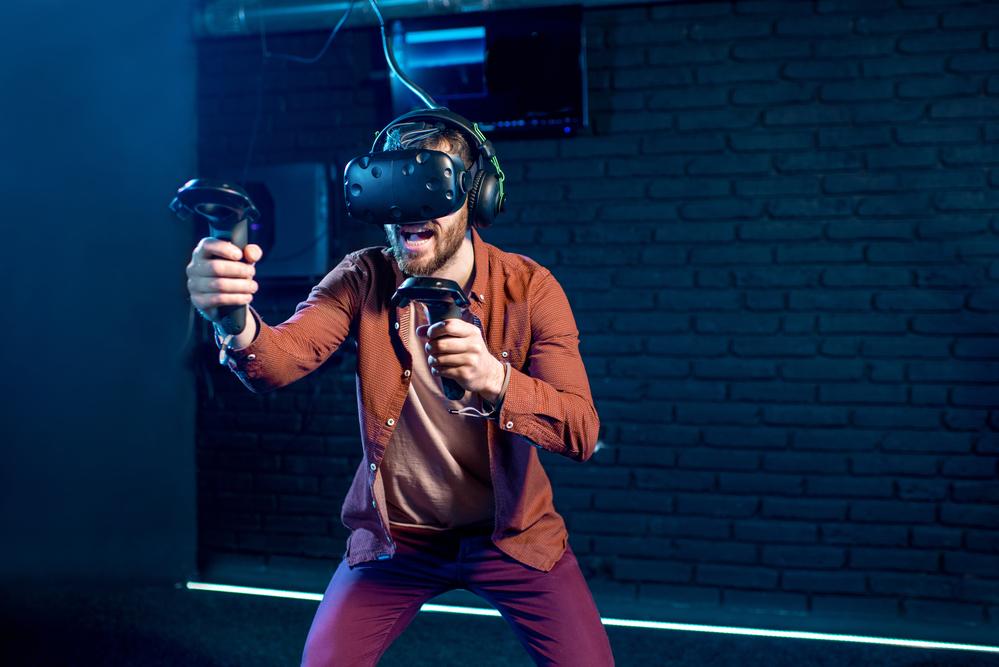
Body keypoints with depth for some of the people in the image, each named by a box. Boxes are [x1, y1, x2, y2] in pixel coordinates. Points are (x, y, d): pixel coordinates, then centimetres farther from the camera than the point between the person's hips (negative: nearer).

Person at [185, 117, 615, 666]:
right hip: (396, 533, 1)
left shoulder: (528, 287, -14)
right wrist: (237, 321, -52)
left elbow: (582, 432, -24)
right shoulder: (363, 281, -11)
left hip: (510, 532, 0)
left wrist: (495, 380, -45)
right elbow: (280, 361, -28)